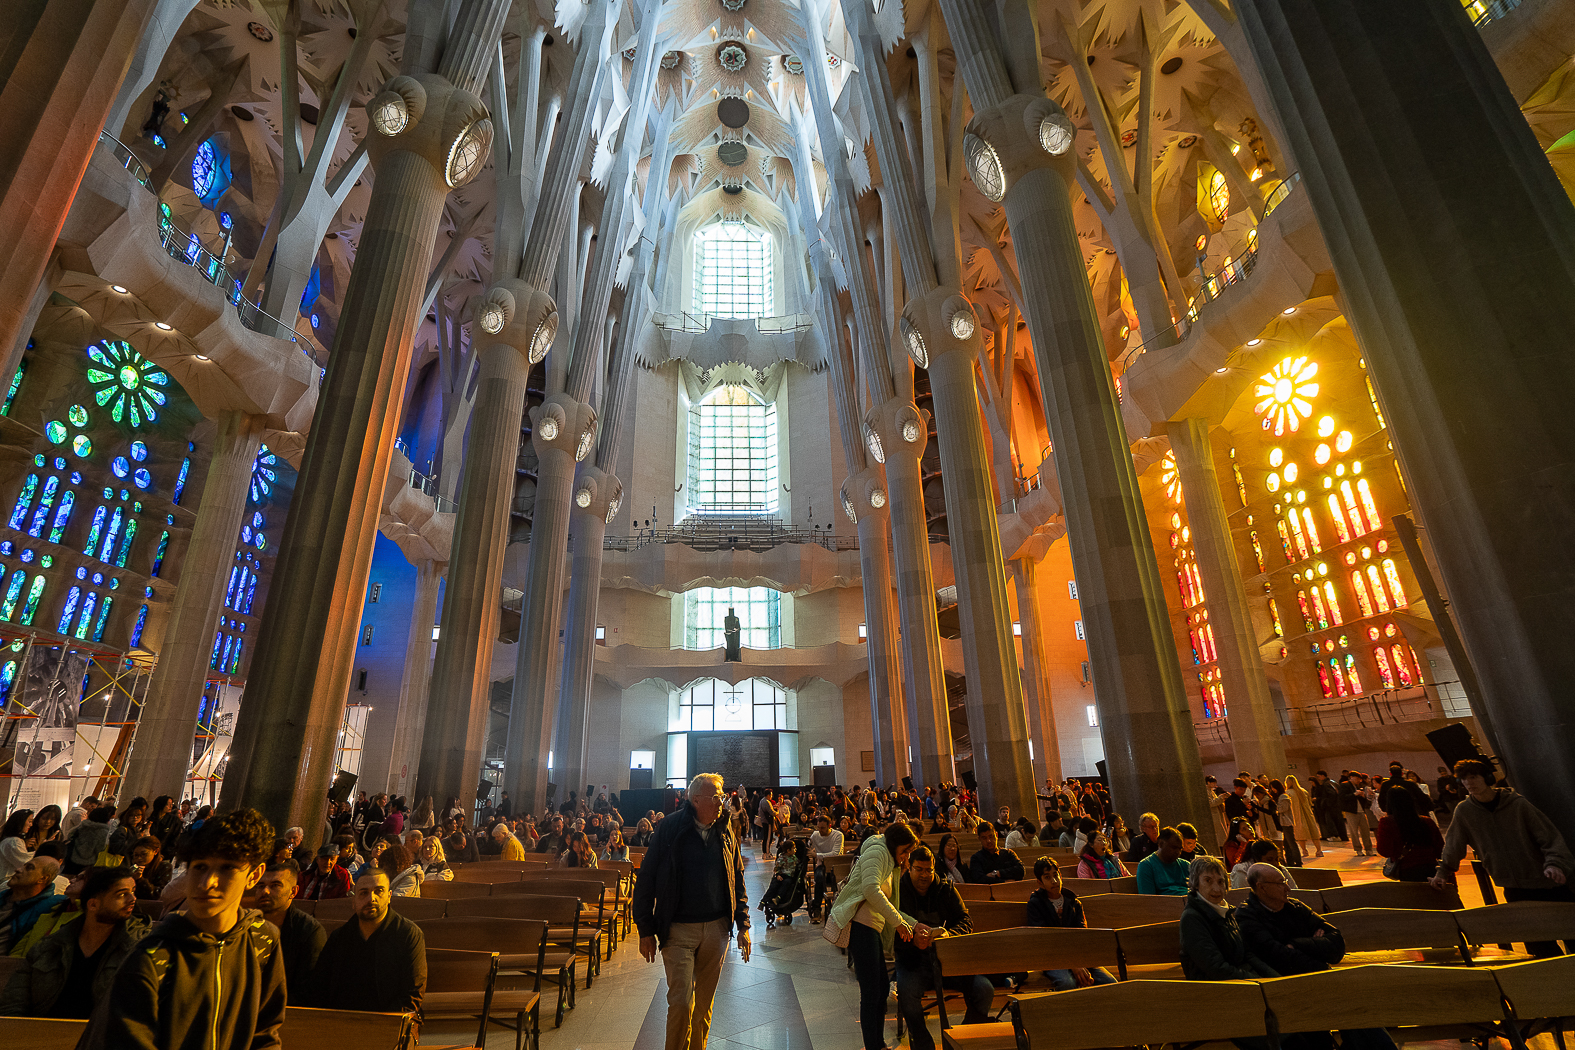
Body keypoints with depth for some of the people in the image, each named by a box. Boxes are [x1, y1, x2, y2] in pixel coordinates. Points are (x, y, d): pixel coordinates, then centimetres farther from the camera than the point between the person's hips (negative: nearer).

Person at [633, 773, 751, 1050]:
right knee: (681, 1003, -4)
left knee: (705, 1003, 15)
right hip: (678, 930, -4)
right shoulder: (670, 828, -9)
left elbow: (738, 879, 10)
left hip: (716, 928, 4)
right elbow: (646, 879, -5)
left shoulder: (725, 831, 3)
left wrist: (743, 925, 6)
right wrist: (646, 930, -6)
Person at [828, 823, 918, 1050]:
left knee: (882, 989, 16)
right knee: (871, 994, -4)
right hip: (859, 925, -10)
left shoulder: (890, 863, 25)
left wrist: (914, 924, 16)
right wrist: (898, 921, -16)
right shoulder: (878, 851, -7)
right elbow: (871, 890, -22)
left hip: (872, 929, 10)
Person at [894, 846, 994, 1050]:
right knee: (907, 991, -33)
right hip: (914, 959, -2)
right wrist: (912, 938, -29)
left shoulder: (946, 890, 9)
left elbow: (966, 922, 2)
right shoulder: (898, 891, -1)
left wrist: (949, 934, -20)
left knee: (985, 990, -18)